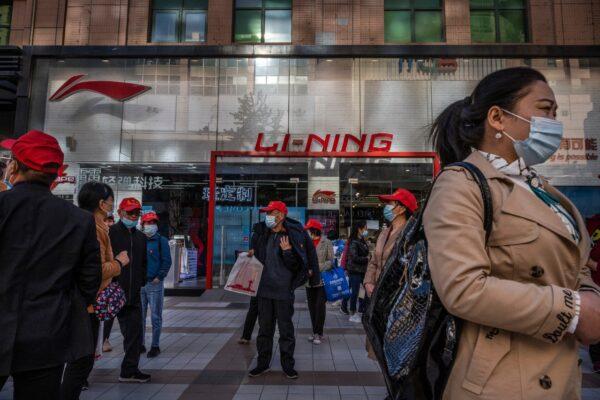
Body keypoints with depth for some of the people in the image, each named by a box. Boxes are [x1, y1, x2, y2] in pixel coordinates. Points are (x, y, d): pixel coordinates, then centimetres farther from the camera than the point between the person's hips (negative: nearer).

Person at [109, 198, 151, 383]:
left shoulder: (140, 237, 15)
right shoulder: (110, 233, -6)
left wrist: (141, 282, 13)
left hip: (133, 293, 6)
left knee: (134, 331, 10)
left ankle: (130, 370, 22)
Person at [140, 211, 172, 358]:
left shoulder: (162, 241, -1)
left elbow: (166, 261, -4)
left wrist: (159, 277, -11)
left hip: (155, 284, -4)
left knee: (156, 317, 2)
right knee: (140, 316, 11)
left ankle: (155, 346, 11)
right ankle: (140, 344, 23)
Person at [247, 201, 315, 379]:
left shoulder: (291, 237, -12)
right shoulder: (264, 235, 5)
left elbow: (295, 266, -14)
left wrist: (287, 251, -27)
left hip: (283, 291, -5)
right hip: (264, 289, 5)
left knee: (286, 329, 6)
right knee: (264, 328, 14)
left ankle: (288, 365, 20)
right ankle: (263, 363, 27)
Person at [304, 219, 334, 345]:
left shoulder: (326, 242, -4)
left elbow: (330, 261, -5)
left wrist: (317, 268, -17)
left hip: (322, 279, -4)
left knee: (320, 306, -5)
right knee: (311, 306, 10)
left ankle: (319, 333, 7)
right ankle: (315, 332, 24)